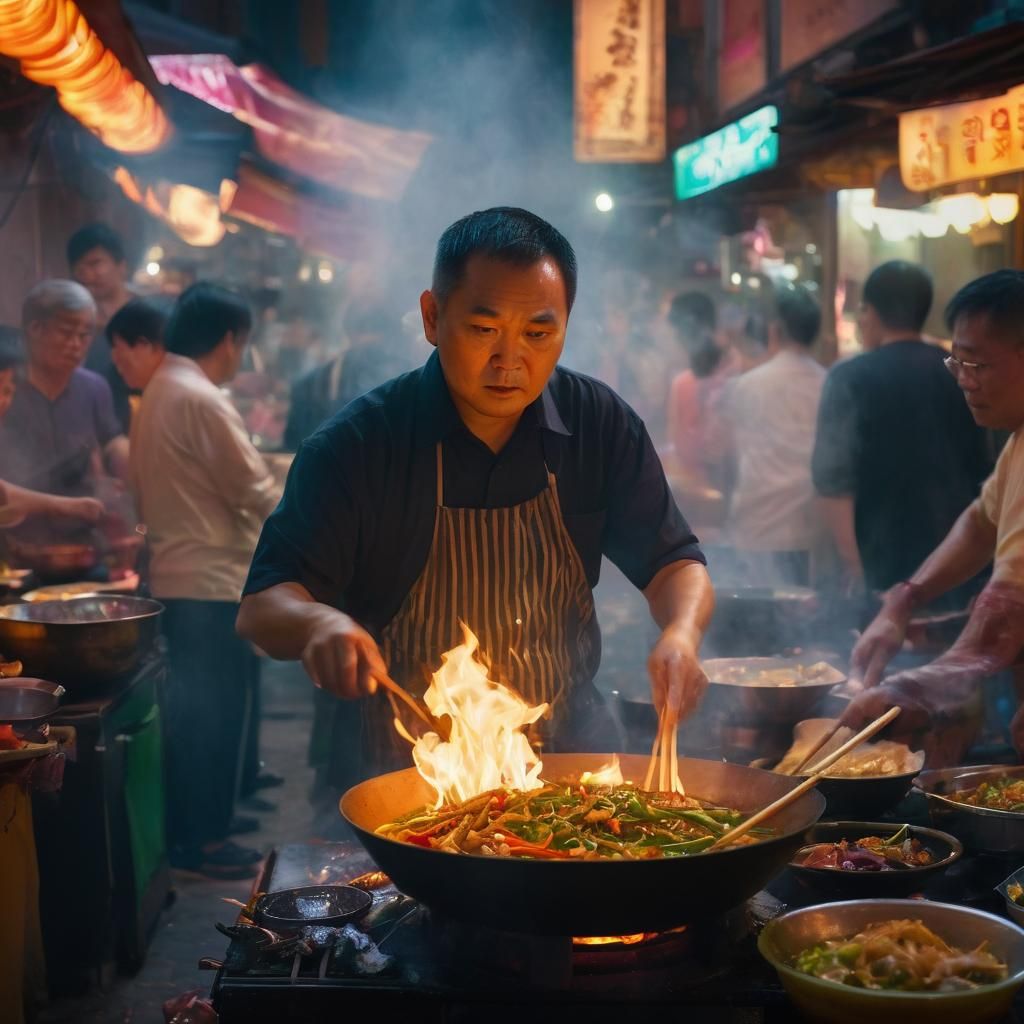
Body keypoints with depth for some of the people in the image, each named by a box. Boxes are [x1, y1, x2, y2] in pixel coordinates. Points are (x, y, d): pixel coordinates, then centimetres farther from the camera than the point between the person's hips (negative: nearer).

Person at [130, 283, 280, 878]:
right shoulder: (203, 401, -18)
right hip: (214, 582, -10)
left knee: (195, 710, 17)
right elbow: (255, 493, -15)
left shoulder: (158, 392, 12)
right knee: (216, 712, 0)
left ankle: (187, 828, 25)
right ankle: (204, 840, 9)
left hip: (176, 576, 10)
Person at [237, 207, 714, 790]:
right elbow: (262, 608, -11)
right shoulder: (358, 444, -9)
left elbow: (674, 564, 6)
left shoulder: (601, 425, 1)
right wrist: (318, 622, -34)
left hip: (570, 754, 3)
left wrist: (681, 634, -18)